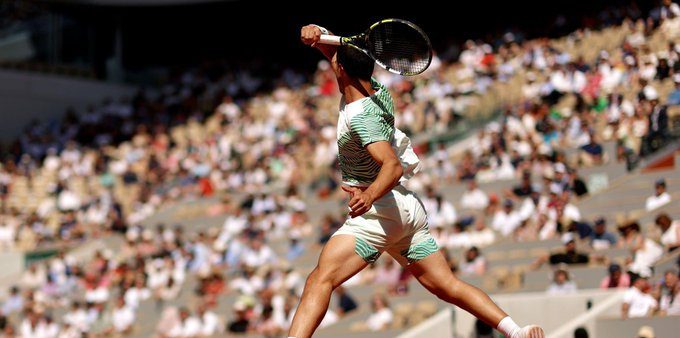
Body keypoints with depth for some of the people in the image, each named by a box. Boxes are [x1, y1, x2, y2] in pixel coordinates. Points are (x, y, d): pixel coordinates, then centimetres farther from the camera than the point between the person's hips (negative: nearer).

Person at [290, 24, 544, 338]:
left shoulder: (360, 116, -21)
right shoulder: (377, 91, 4)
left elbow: (393, 166, -32)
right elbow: (334, 47, 15)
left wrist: (370, 195, -49)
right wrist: (316, 33, -5)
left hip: (378, 210, -9)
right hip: (409, 207, 9)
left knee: (319, 280, -19)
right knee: (447, 286, 10)